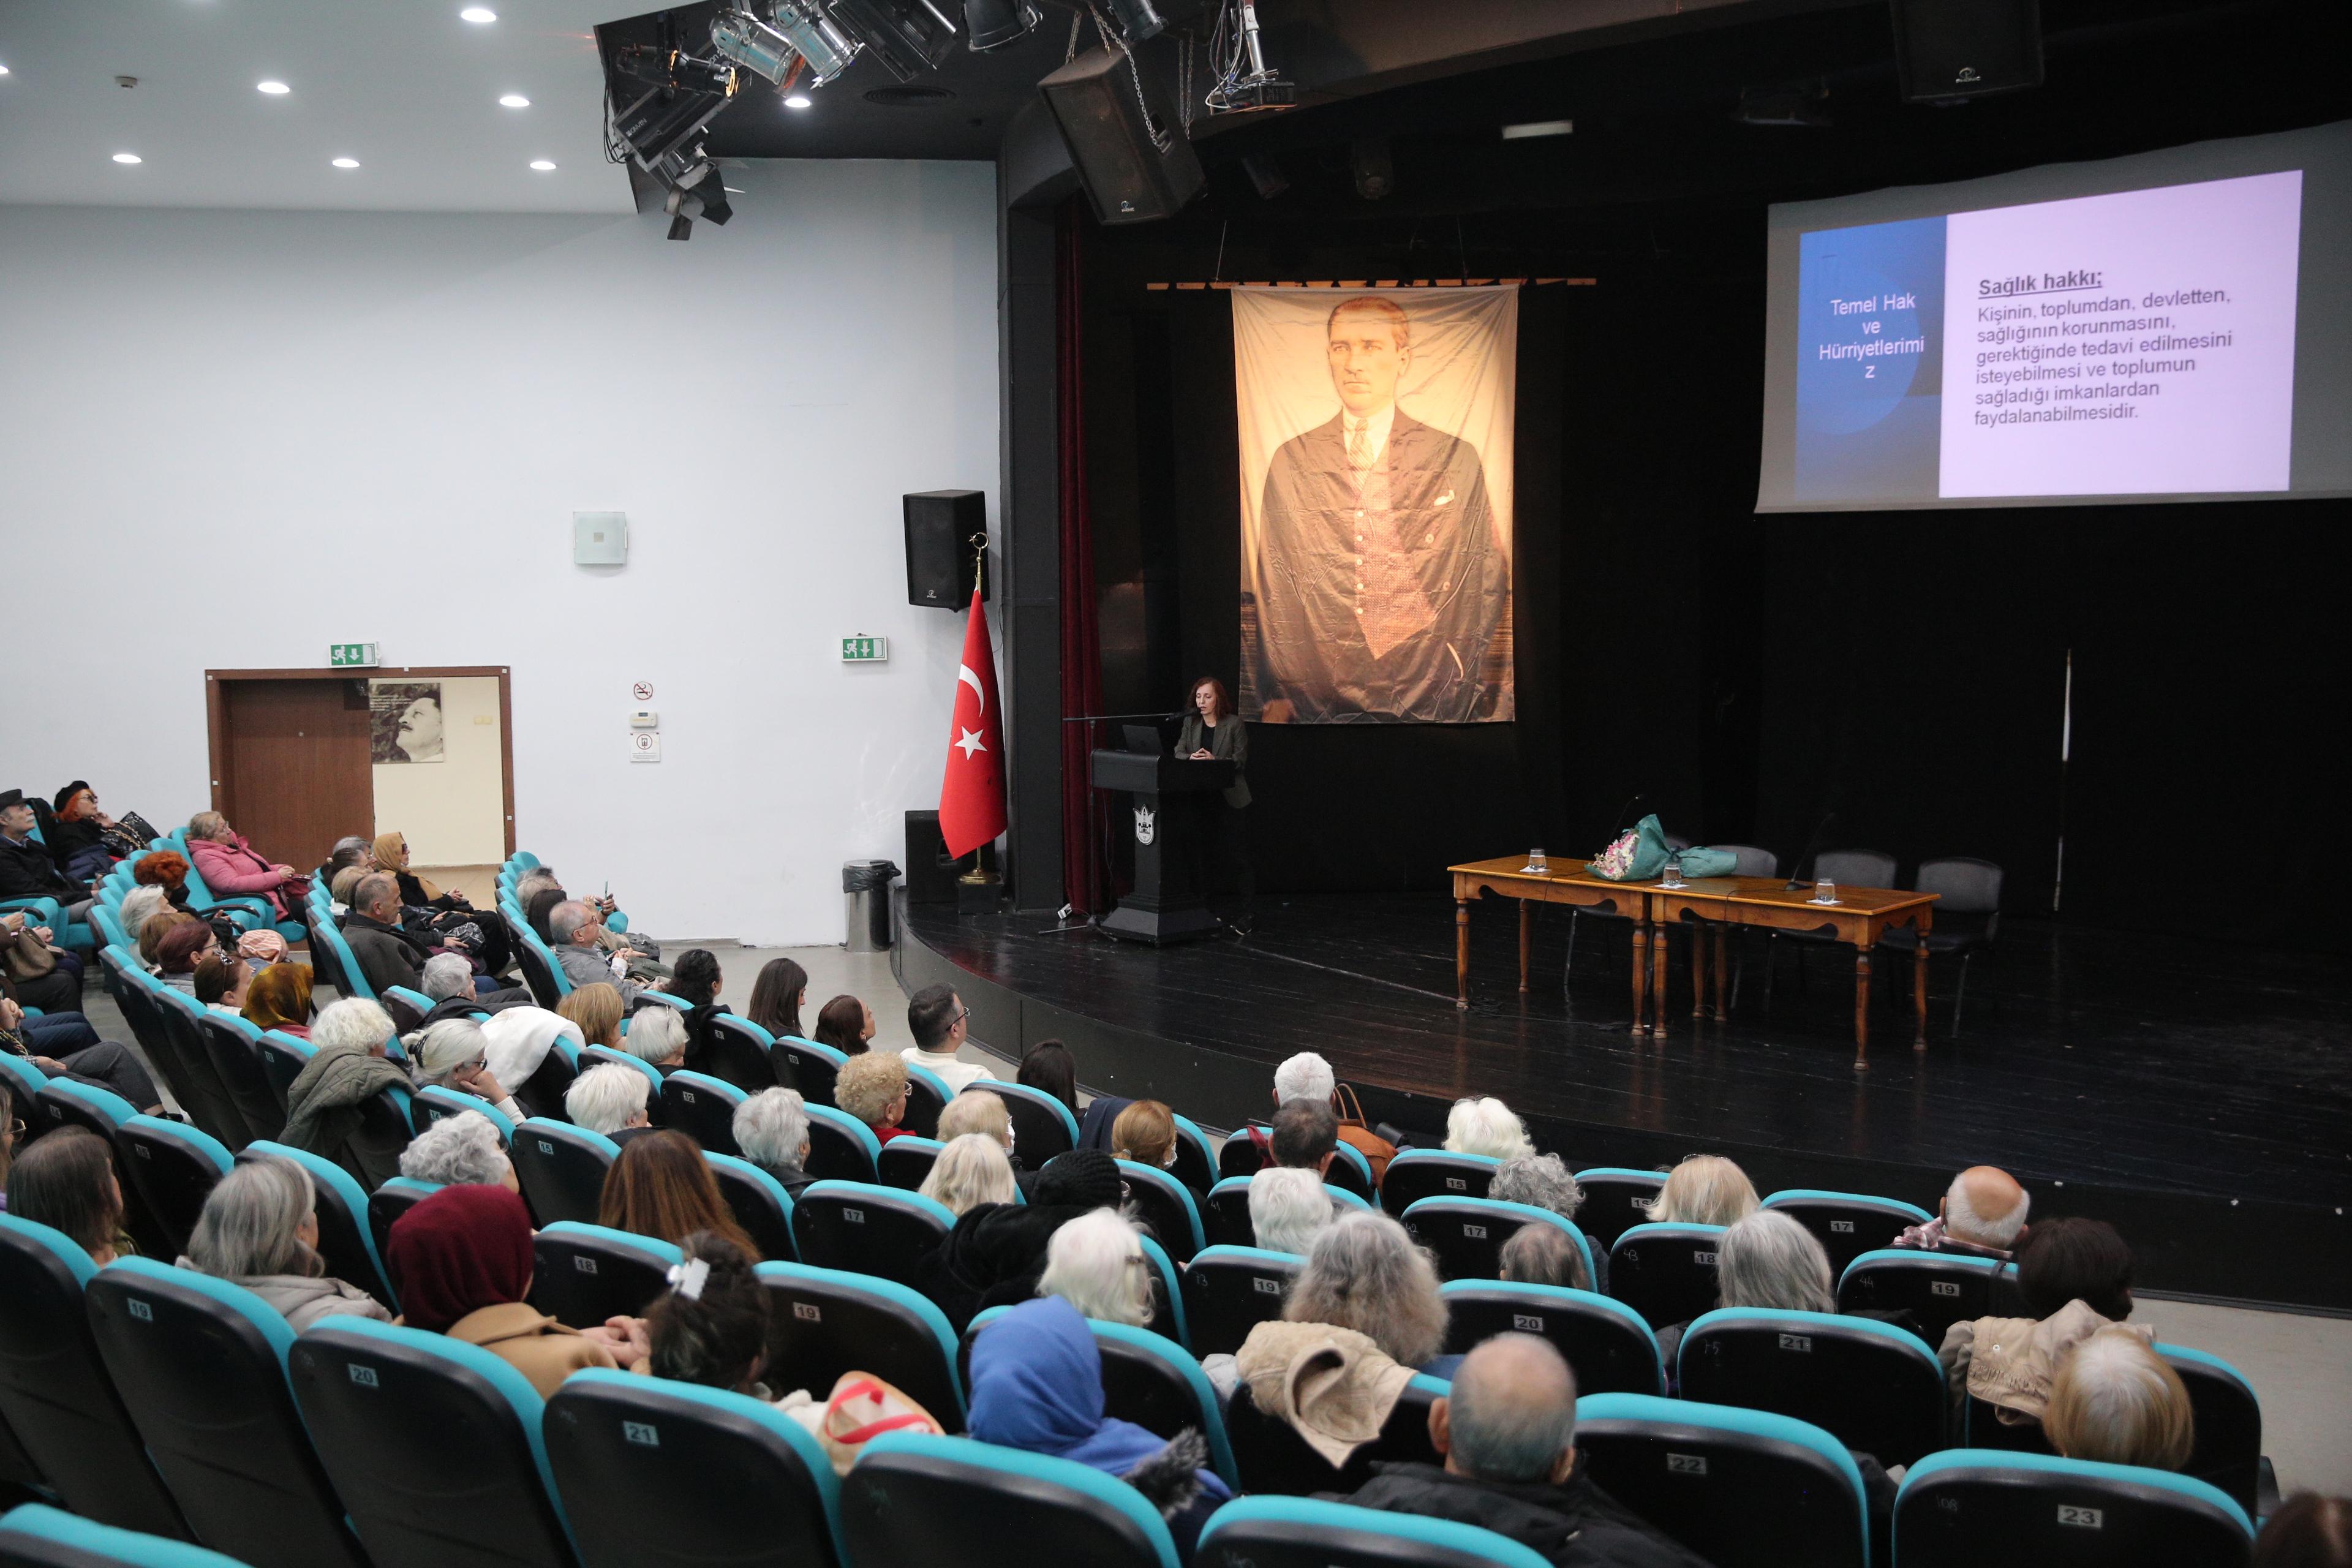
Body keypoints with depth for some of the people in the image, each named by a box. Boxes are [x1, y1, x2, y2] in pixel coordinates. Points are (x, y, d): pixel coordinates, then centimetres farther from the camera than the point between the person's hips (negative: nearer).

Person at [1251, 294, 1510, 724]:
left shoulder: (1458, 460, 3)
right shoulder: (1290, 462, 8)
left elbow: (1488, 585, 5)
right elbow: (1274, 586, 9)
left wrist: (1486, 703, 2)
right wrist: (1276, 695, 5)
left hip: (1428, 700, -1)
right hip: (1318, 700, 1)